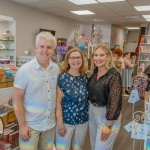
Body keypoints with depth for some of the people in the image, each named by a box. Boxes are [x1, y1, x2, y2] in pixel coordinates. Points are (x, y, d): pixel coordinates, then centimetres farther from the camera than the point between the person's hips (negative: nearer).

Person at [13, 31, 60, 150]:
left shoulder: (56, 69, -1)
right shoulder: (25, 70, -15)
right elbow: (17, 100, -12)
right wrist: (22, 125, -13)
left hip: (50, 123, 5)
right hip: (31, 125, -4)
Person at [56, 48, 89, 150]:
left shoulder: (85, 77, 1)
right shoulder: (62, 78, -13)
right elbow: (58, 102, -14)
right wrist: (60, 123, -15)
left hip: (83, 120, 5)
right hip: (66, 120, -4)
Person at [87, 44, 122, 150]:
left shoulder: (114, 75, -19)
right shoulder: (94, 72, 2)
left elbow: (115, 101, -21)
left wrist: (108, 125, -20)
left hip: (107, 114, -7)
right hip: (92, 112, 7)